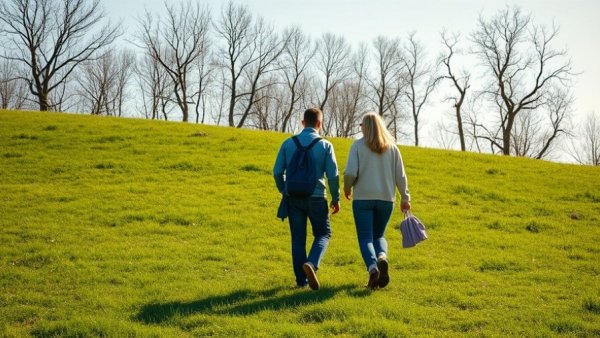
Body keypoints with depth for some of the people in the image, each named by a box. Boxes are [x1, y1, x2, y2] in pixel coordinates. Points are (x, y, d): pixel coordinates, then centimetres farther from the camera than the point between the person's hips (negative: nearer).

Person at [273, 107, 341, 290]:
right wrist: (336, 199, 7)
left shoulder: (288, 143, 3)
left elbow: (277, 171, 3)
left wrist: (284, 192, 18)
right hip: (316, 197, -2)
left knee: (298, 238, 10)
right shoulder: (325, 145, -3)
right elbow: (333, 175, -5)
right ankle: (311, 264, -12)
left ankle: (301, 280, 10)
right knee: (323, 233, 13)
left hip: (293, 198, 2)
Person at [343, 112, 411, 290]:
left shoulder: (358, 145, -3)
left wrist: (347, 189, 7)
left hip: (363, 198, -3)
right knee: (378, 235, 17)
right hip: (386, 198, 3)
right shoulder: (392, 147, 5)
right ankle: (382, 257, -13)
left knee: (365, 238, 3)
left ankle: (372, 268, -21)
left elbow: (350, 173, -12)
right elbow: (400, 176, 4)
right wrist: (405, 198, 13)